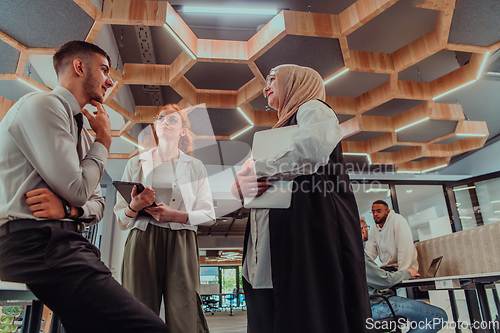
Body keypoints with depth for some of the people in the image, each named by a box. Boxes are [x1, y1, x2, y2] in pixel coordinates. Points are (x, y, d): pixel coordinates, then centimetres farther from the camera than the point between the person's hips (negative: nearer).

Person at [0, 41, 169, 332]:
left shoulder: (81, 130, 21)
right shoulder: (41, 105, -6)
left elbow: (97, 203, 18)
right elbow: (78, 191, -14)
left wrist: (68, 208, -6)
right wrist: (104, 139, 1)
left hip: (65, 243, 9)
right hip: (36, 243, -9)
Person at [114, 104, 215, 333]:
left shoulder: (195, 166, 14)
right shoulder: (136, 164, 16)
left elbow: (208, 215, 8)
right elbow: (121, 218, 13)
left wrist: (176, 215, -9)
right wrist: (134, 207, -9)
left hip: (180, 245, -1)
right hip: (142, 243, 1)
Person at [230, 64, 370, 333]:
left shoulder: (313, 108, 6)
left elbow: (313, 149, -19)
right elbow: (242, 177, 26)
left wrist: (257, 169, -6)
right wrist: (239, 186, 0)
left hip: (309, 226, -8)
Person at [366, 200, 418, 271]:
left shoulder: (398, 220, -10)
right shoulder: (374, 230, 10)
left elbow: (405, 250, -18)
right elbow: (369, 254, 6)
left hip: (406, 268, -5)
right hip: (386, 267, 6)